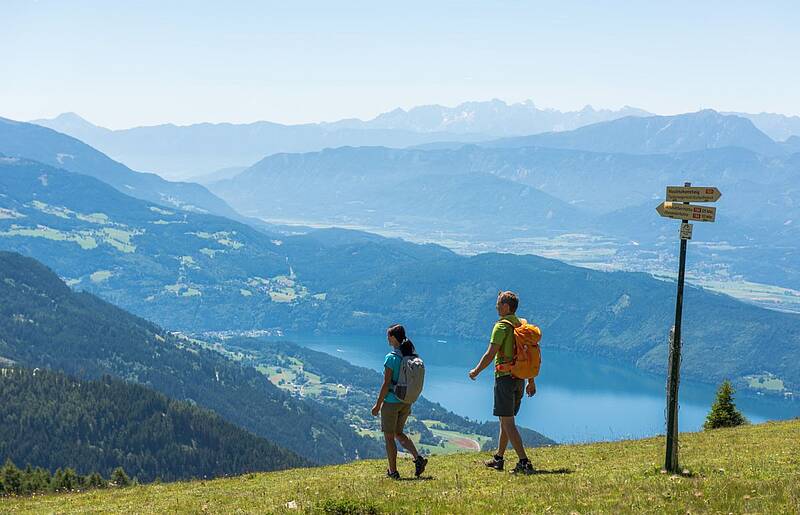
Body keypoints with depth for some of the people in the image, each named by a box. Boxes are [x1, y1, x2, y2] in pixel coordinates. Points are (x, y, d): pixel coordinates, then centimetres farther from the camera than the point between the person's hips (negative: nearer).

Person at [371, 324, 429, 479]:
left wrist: (378, 405, -9)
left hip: (391, 402, -7)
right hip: (406, 402, 7)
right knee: (398, 433, 22)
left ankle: (393, 471, 12)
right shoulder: (412, 356, 3)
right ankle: (418, 458, 4)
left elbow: (386, 384, -17)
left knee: (389, 437, 7)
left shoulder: (391, 358, -17)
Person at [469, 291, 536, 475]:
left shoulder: (502, 326, -13)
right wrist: (531, 381, 20)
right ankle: (498, 459, 28)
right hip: (519, 378, 8)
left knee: (507, 422, -7)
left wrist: (476, 371, -2)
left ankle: (524, 462, -14)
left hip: (505, 377, -8)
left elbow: (490, 354, -17)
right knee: (506, 419, 19)